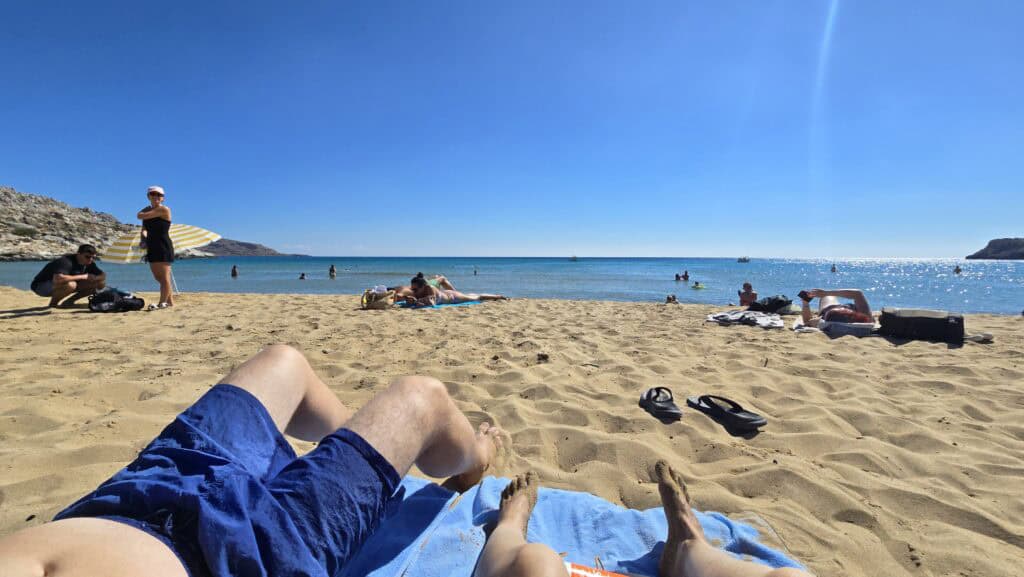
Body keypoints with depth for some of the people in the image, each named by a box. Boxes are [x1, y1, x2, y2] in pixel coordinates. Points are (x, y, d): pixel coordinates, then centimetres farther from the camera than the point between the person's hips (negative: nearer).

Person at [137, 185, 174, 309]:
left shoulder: (164, 209, -10)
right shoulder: (148, 211, 14)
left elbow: (140, 216, -14)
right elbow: (144, 229, 12)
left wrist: (143, 211, 8)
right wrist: (144, 235, -10)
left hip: (163, 246, -9)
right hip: (152, 247, 9)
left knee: (164, 276, -4)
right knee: (158, 277, 12)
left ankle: (162, 303, 0)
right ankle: (170, 301, 20)